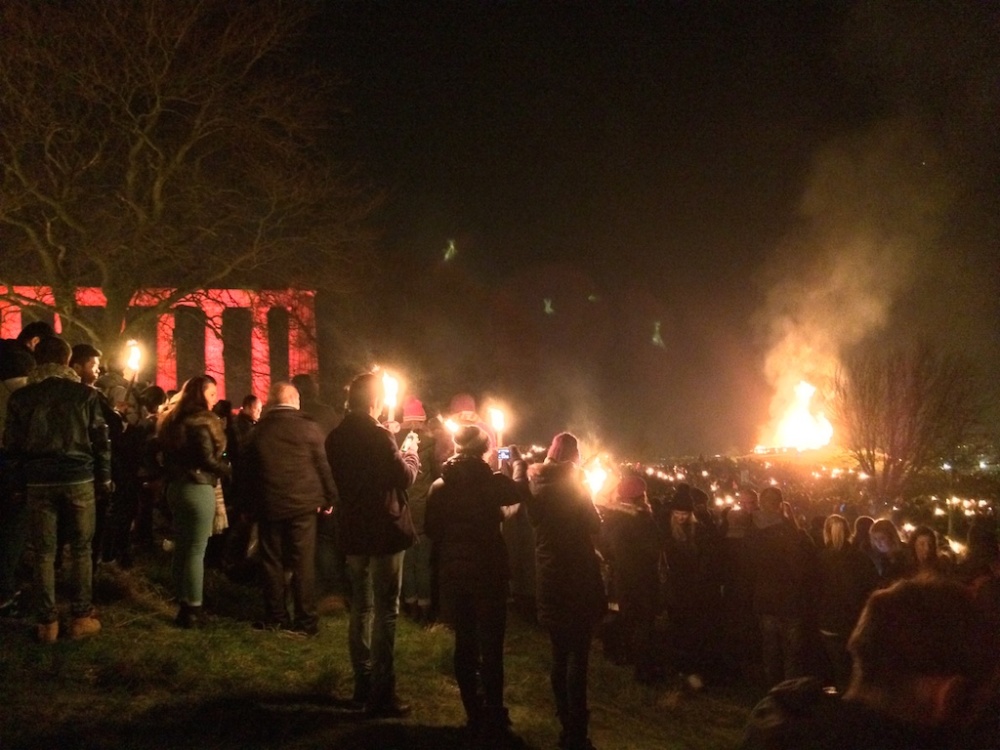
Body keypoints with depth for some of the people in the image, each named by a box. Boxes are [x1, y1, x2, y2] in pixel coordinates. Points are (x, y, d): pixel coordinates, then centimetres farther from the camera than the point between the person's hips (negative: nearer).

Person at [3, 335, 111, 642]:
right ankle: (81, 617, 11)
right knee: (81, 550, 9)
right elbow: (100, 440, 0)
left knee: (44, 553, 7)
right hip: (79, 480, -1)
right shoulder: (85, 394, -2)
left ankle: (47, 622, 9)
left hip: (38, 482, 1)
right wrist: (104, 478, 9)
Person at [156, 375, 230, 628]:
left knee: (181, 547, 13)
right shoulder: (200, 422, -14)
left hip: (176, 487, 9)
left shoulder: (174, 420, 13)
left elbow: (169, 455, 16)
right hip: (197, 489, -9)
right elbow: (207, 460, -20)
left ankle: (183, 605, 19)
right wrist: (231, 470, -7)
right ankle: (192, 609, -1)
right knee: (196, 550, -4)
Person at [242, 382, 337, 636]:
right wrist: (329, 498, 4)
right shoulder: (308, 426, -9)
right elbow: (322, 464, -7)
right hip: (302, 503, -2)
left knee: (272, 562, 12)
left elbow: (246, 469, 6)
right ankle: (305, 621, 4)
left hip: (268, 504, 2)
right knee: (303, 563, 3)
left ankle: (276, 618, 16)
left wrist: (249, 503, 16)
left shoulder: (258, 430, 0)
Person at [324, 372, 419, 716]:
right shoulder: (378, 436, -18)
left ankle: (363, 684, 24)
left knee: (361, 608, 17)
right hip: (384, 532, -7)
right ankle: (381, 694, 0)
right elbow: (405, 477, -13)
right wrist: (410, 452, 6)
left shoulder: (336, 437, 4)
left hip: (352, 533, 7)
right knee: (385, 612, -2)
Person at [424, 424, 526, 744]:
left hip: (452, 574, 3)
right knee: (491, 647, 4)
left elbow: (432, 530, 4)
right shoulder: (492, 481, -10)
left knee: (465, 644, 13)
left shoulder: (439, 486, -2)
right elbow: (520, 492, 10)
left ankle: (475, 718, 19)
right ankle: (492, 723, 6)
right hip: (488, 573, -3)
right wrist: (518, 464, 26)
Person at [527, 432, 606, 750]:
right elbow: (594, 525, -8)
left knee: (559, 655, 15)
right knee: (578, 655, -4)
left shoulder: (537, 481, 3)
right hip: (577, 575, -5)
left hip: (550, 576, 5)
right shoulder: (573, 481, -10)